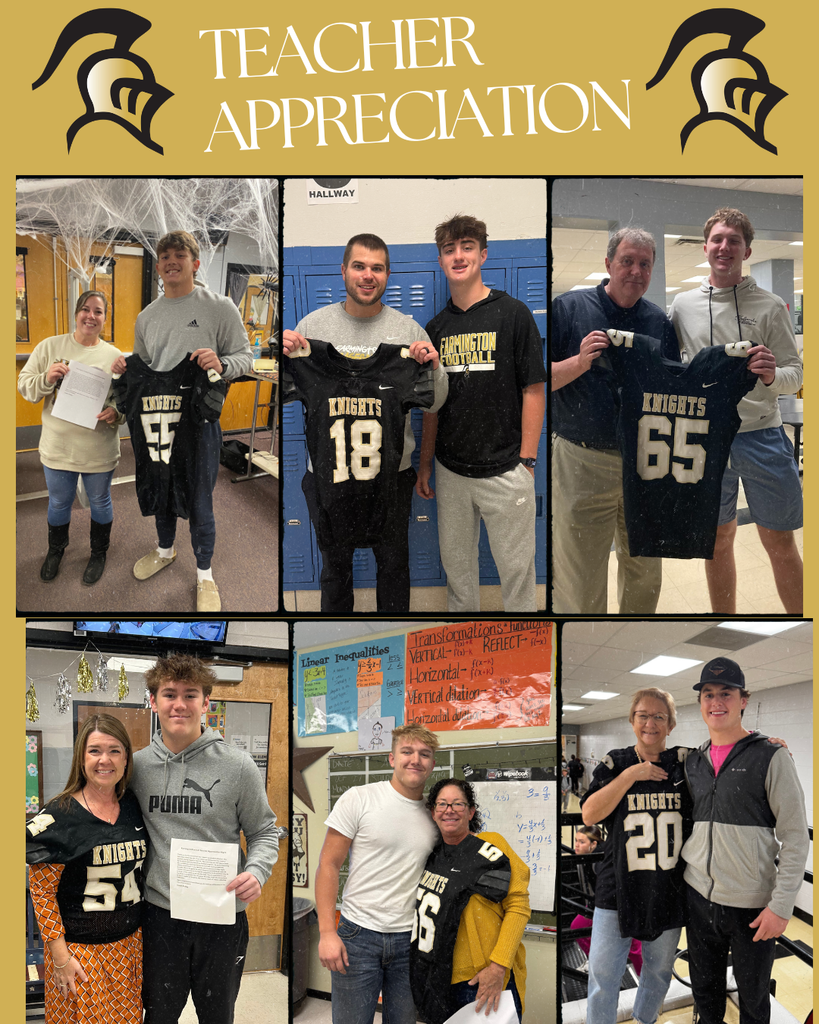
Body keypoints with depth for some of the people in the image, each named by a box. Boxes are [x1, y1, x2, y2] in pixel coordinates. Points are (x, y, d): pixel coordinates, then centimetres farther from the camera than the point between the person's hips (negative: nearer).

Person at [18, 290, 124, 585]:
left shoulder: (114, 356, -2)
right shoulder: (50, 347, -3)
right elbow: (24, 386, -1)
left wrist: (117, 413, -21)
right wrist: (47, 378, -21)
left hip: (99, 449, 0)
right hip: (58, 447, 0)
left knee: (100, 502, 16)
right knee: (58, 503, 18)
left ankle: (98, 553, 39)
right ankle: (55, 550, 43)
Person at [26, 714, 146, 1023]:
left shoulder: (134, 807, 4)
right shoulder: (60, 815, -12)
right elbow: (41, 890, -10)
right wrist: (60, 955, -12)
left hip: (130, 942, 5)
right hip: (80, 949, -4)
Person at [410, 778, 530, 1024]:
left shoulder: (490, 846, -8)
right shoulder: (434, 854, 10)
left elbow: (518, 906, -13)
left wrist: (498, 966, -20)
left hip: (485, 980, -6)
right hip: (440, 980, 6)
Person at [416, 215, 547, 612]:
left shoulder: (513, 313, -6)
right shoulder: (436, 326, 8)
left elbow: (534, 391, -7)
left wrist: (526, 461, -11)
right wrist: (425, 466, 11)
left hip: (504, 471, -5)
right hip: (450, 471, 5)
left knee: (516, 568, 3)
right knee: (455, 563, 15)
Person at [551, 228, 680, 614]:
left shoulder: (661, 321, 8)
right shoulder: (569, 307, -3)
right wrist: (580, 362, -24)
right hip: (583, 463, -4)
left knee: (646, 573, 15)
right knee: (579, 584, 0)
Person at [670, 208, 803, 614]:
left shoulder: (770, 306, 0)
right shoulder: (682, 305, 5)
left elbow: (795, 374, -2)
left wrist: (773, 375, -24)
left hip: (762, 436, -2)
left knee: (780, 544, 2)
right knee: (718, 541, 12)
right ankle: (724, 619, 26)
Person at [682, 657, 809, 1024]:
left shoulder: (771, 757, -8)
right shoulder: (693, 762, 8)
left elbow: (796, 837, -10)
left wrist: (781, 905, -15)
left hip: (752, 905, -4)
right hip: (698, 896, 4)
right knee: (705, 988, 17)